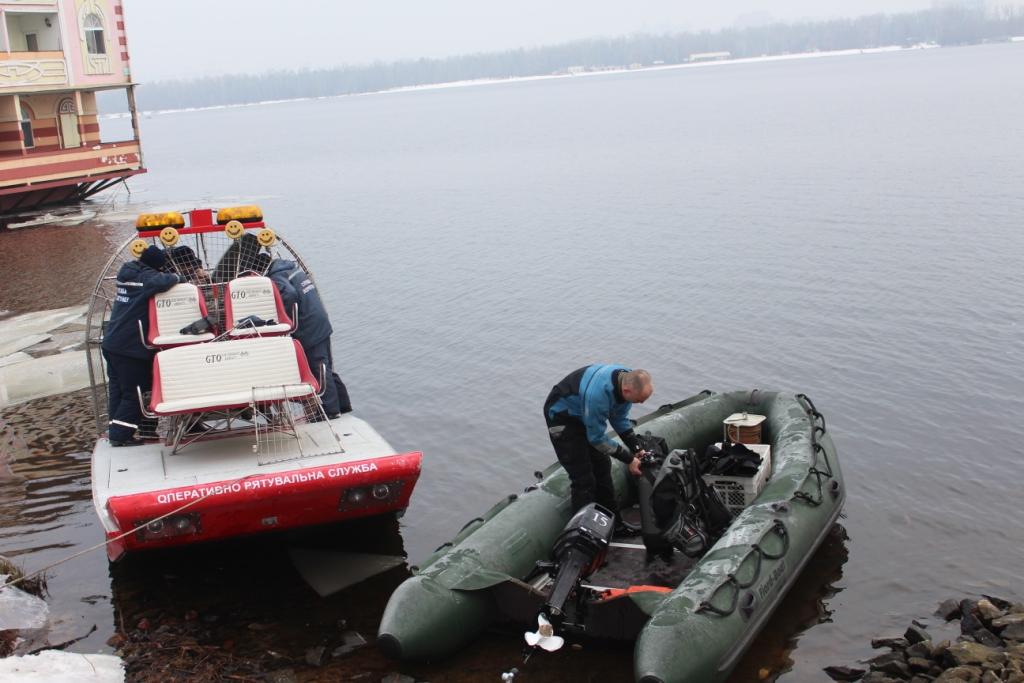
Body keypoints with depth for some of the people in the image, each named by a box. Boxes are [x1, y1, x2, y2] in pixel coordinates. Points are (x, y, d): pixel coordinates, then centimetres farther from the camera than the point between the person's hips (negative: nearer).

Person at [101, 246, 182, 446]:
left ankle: (116, 432, 21)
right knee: (134, 393, 2)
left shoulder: (127, 272, 11)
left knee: (117, 388, 15)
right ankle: (120, 435, 3)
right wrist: (177, 278, -16)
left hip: (111, 342, 8)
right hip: (132, 346, -8)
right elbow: (161, 282, -35)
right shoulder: (147, 277, -14)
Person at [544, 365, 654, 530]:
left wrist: (637, 449, -5)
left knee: (602, 468, 11)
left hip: (584, 415, 8)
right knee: (583, 478, -9)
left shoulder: (628, 380, -16)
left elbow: (620, 419, 2)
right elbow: (597, 438, -28)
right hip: (562, 416, -8)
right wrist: (629, 459, -21)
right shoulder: (598, 394, -41)